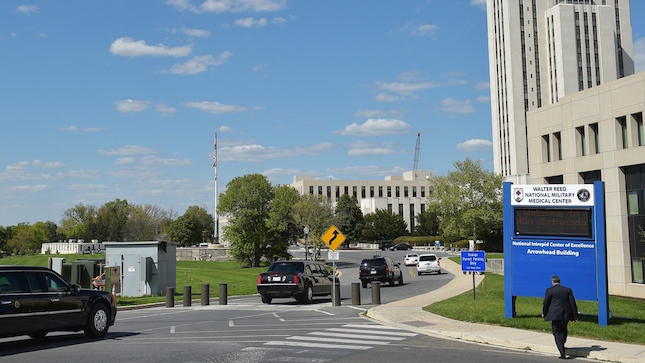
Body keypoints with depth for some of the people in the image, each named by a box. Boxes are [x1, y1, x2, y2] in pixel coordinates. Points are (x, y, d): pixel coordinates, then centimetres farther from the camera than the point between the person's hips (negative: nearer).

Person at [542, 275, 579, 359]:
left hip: (555, 315, -4)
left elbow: (546, 303, -2)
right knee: (564, 331, 24)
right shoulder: (568, 290, 7)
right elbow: (573, 303, 5)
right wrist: (575, 315, 8)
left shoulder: (549, 290, -4)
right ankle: (562, 346, 34)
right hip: (566, 315, 4)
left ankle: (562, 354, -8)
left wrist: (544, 313, 15)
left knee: (557, 334, 1)